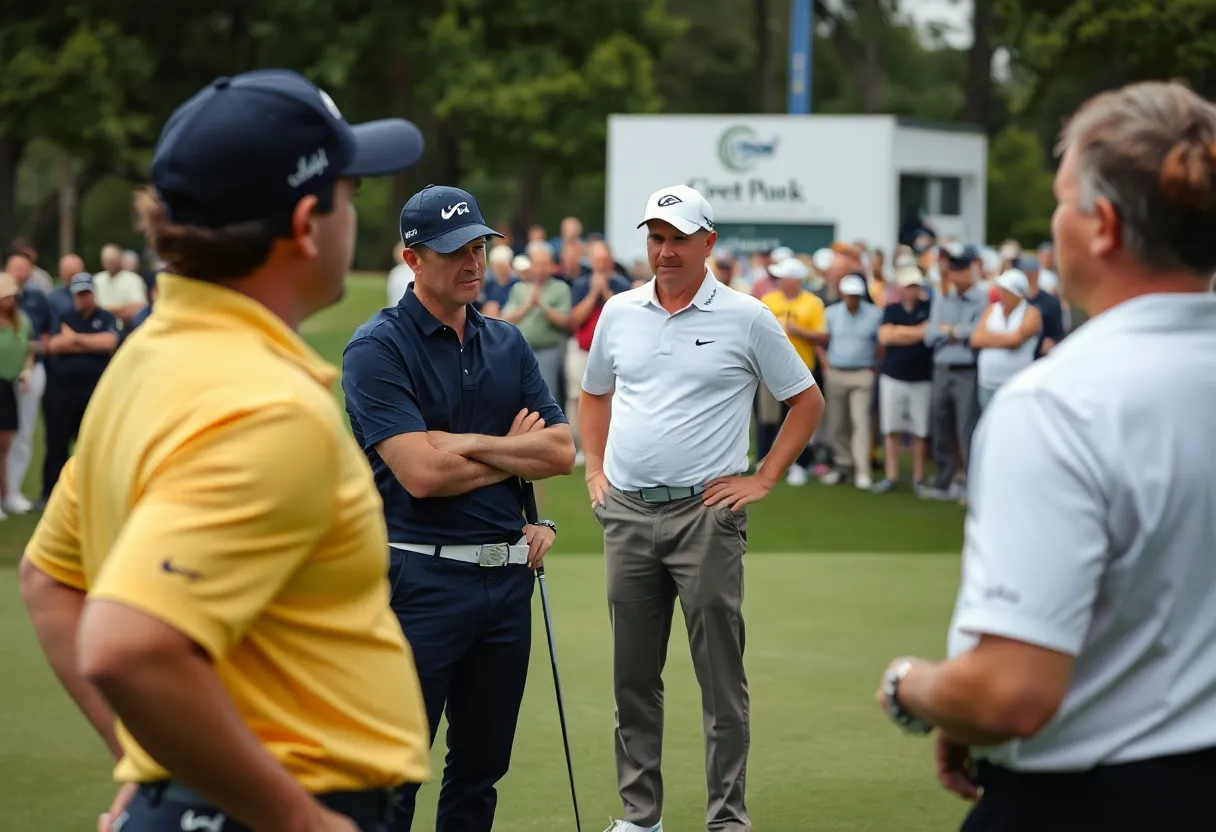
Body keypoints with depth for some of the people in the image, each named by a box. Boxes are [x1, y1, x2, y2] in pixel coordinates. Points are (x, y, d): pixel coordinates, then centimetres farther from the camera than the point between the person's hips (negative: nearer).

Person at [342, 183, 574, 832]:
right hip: (422, 577, -6)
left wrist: (467, 445, -11)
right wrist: (513, 450, -3)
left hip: (506, 575, 6)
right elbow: (422, 473, -18)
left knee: (482, 765, 13)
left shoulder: (507, 343, 12)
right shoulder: (378, 348, -8)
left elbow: (560, 450, 3)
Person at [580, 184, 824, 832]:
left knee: (721, 678, -3)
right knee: (633, 675, 9)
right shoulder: (619, 313, 9)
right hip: (627, 512, 4)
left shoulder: (746, 318, -3)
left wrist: (763, 480, -2)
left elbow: (806, 401, 3)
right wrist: (595, 470, 12)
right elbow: (594, 395, 24)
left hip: (705, 512, -4)